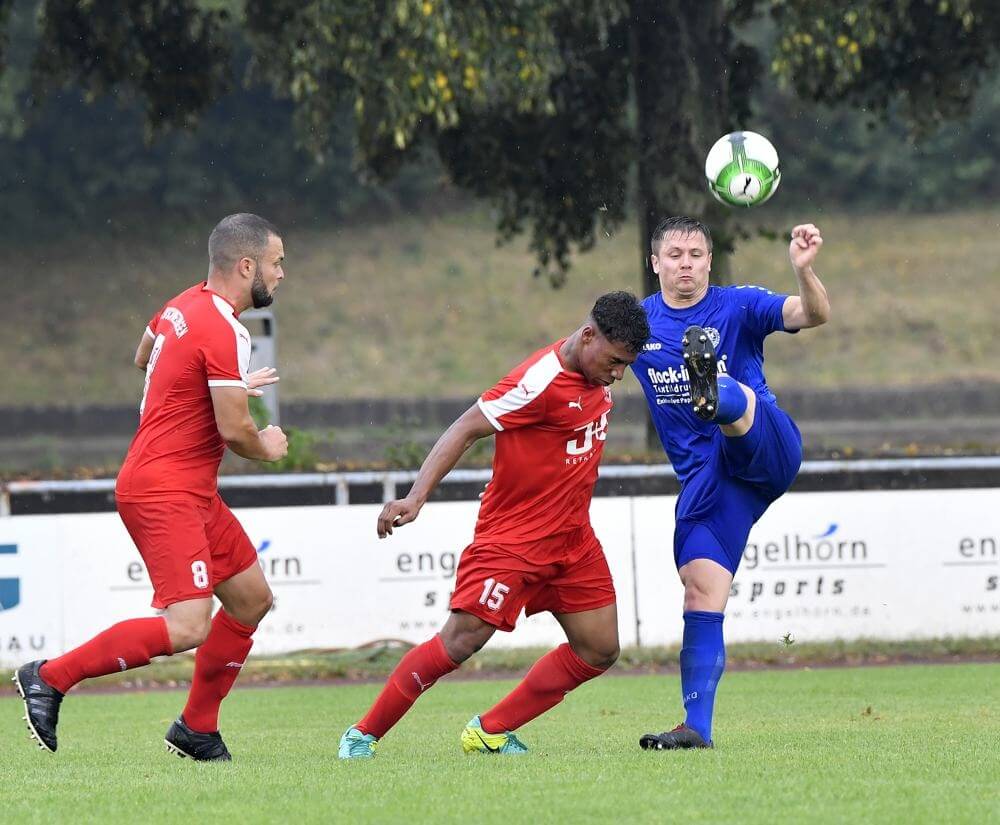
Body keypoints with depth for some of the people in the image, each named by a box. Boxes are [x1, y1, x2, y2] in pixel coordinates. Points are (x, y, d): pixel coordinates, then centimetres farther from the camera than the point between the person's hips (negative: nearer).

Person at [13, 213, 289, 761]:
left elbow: (143, 358, 31)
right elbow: (234, 430, -20)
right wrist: (267, 449, 3)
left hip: (190, 494, 11)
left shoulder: (185, 306, 10)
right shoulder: (224, 332, -19)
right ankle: (50, 678, -10)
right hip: (164, 494, -11)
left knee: (252, 599, 16)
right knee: (185, 628, -19)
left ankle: (197, 730, 22)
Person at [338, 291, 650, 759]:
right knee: (462, 640, -14)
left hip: (573, 540, 8)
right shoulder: (542, 381, -22)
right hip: (513, 538, -8)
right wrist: (416, 497, -29)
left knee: (599, 650, 4)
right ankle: (364, 734, -2)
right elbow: (465, 430, -22)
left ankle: (491, 732, 11)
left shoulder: (597, 377, 3)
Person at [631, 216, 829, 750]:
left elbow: (811, 315, -15)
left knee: (738, 399, -35)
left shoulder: (738, 306, 1)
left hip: (767, 449, -3)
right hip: (704, 478, 3)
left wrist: (804, 271, -35)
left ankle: (714, 394, -74)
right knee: (700, 591, -9)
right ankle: (697, 726, -9)